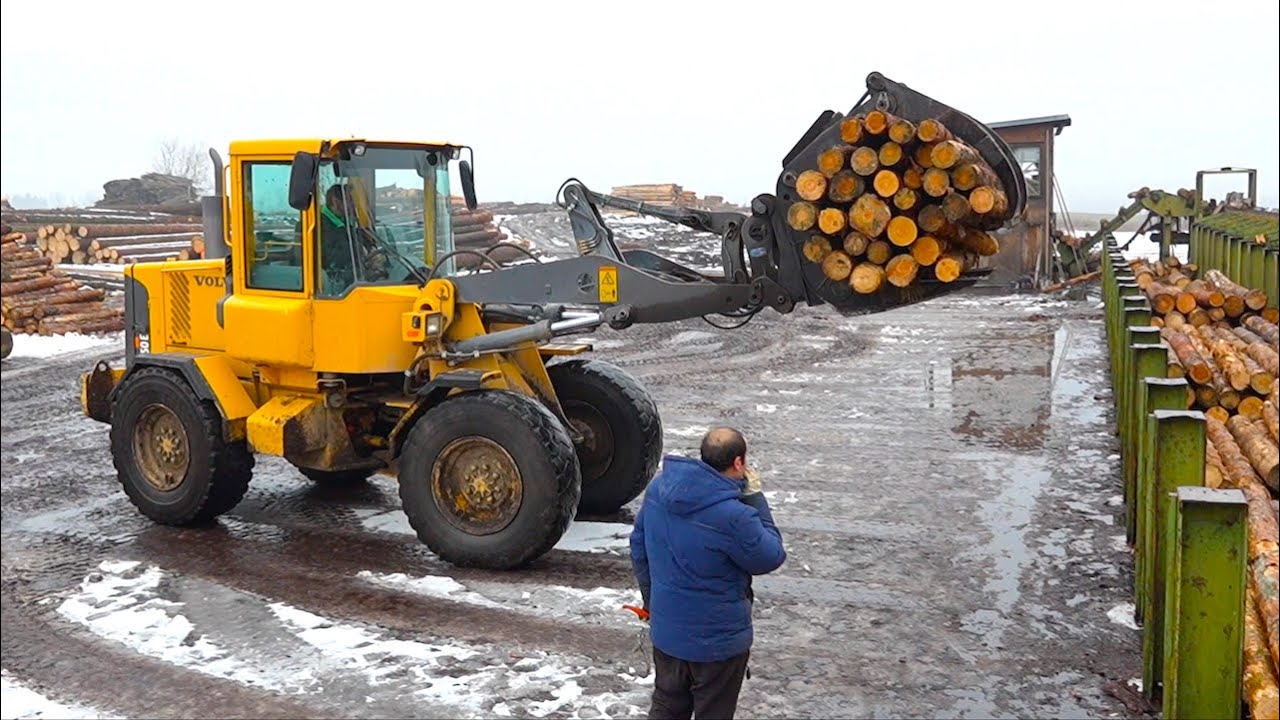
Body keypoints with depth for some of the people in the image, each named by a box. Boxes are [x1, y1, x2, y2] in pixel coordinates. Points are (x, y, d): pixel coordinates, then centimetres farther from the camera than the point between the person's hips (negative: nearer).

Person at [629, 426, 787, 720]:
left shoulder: (659, 487, -7)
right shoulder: (733, 516, -31)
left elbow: (638, 547, 5)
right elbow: (771, 558, -13)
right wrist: (755, 498, -10)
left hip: (665, 630, 6)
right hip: (717, 640, -6)